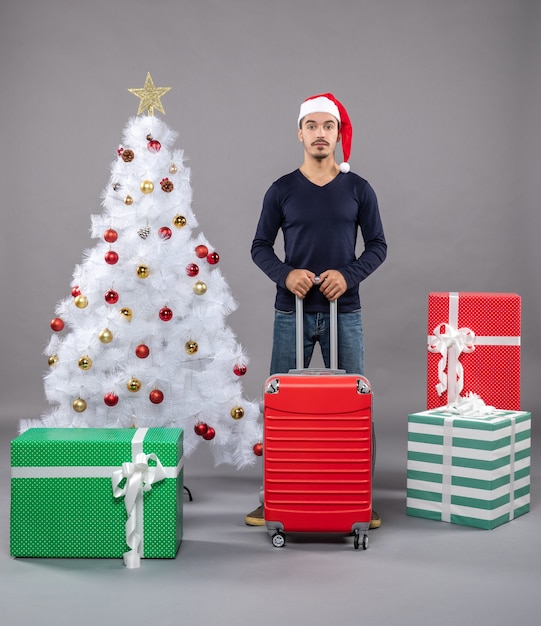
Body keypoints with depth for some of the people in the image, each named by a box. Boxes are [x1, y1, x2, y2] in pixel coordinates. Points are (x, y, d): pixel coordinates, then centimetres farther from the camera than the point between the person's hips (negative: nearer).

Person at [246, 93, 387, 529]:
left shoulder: (358, 189, 4)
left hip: (344, 311, 0)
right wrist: (285, 274, -14)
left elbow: (377, 245, 5)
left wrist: (349, 275, -13)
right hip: (293, 311, 0)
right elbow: (260, 246, 5)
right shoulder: (282, 190, 4)